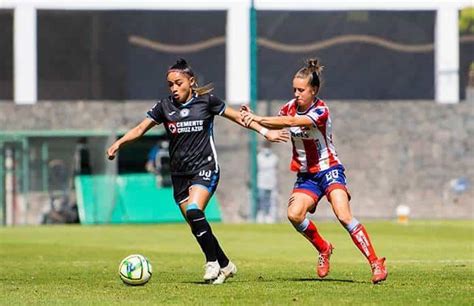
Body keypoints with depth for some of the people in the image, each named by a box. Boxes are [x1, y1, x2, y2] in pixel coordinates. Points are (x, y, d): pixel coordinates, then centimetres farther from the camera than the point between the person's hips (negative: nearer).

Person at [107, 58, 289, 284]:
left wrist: (265, 132, 5)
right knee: (196, 225, 2)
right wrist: (119, 143, -10)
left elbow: (237, 117, 7)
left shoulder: (206, 101, -3)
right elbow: (141, 128, 6)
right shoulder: (165, 106, 5)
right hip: (179, 173, 4)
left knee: (194, 211, -27)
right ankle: (225, 266, 19)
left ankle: (212, 261, -12)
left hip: (205, 168, -4)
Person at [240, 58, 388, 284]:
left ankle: (376, 263, -19)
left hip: (329, 170, -6)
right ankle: (324, 249, 8)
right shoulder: (291, 107, 1)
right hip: (306, 174, 6)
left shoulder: (320, 111, -20)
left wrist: (258, 119, -38)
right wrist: (252, 118, -12)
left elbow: (290, 122, -33)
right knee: (294, 214, -18)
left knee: (344, 216, -23)